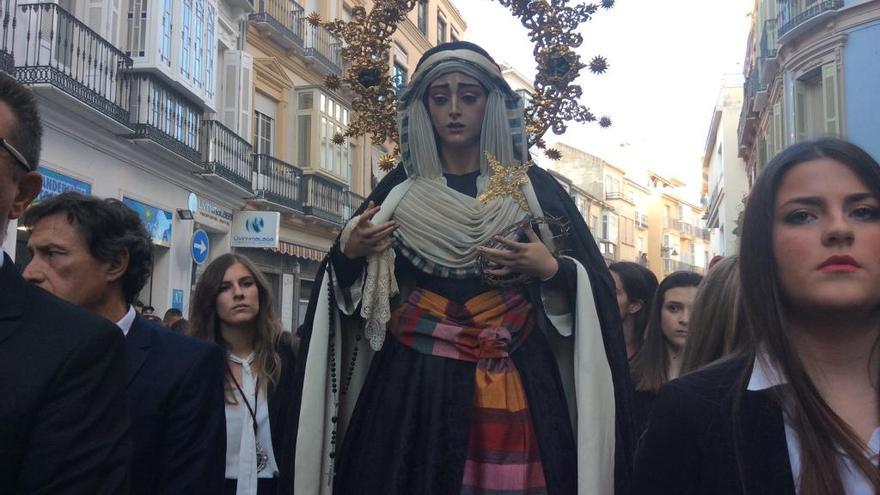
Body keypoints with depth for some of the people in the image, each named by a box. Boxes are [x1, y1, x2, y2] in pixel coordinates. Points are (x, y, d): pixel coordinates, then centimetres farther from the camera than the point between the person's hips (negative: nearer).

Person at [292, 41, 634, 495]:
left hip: (516, 385, -1)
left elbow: (593, 288, 2)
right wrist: (347, 252, -8)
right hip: (412, 381, 1)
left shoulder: (533, 186, 4)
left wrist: (550, 270, -16)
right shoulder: (398, 190, 8)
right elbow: (350, 287, 11)